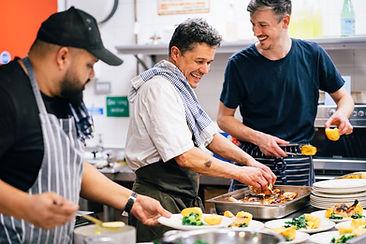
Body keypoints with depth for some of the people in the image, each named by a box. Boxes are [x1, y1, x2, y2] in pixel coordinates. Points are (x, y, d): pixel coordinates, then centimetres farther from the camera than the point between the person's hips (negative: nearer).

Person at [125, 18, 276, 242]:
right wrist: (240, 173, -19)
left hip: (184, 197, 10)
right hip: (161, 202, -10)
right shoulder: (160, 89, -17)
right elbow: (185, 156, -25)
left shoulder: (181, 87, 15)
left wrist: (248, 161, 1)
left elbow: (209, 135, 17)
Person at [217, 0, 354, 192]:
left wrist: (341, 114, -10)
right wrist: (259, 138, -13)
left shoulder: (312, 54, 1)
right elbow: (224, 118, 2)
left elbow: (343, 97, 14)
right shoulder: (239, 63, -4)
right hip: (254, 160, -1)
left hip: (299, 163, 1)